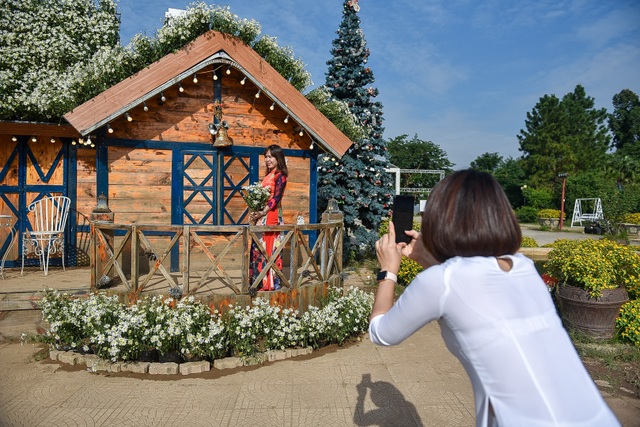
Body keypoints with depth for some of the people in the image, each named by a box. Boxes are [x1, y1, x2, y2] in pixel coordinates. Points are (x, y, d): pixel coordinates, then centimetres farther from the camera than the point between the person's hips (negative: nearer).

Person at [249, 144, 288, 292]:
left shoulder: (280, 176, -5)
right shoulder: (268, 175, 18)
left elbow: (276, 197, -14)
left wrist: (263, 212, -19)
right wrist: (254, 211, 3)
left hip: (271, 216, -8)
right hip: (261, 215, 8)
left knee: (269, 247, -6)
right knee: (258, 247, 7)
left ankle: (270, 282, 1)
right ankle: (259, 280, 14)